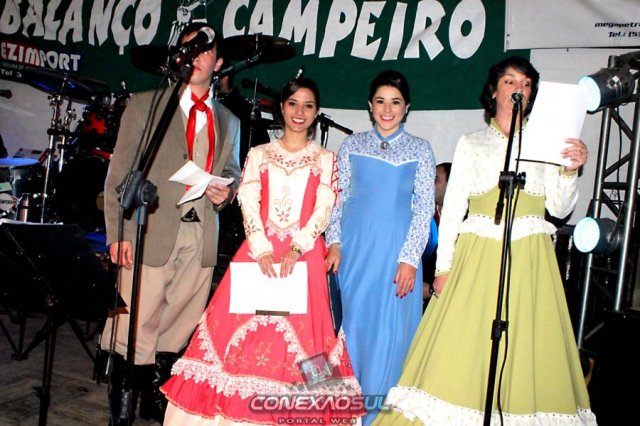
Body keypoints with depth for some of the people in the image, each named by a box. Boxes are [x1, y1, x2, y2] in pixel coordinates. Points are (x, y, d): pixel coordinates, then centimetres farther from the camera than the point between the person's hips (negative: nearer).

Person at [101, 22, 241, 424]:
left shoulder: (229, 122, 17)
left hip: (202, 236, 3)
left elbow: (233, 175, 25)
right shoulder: (145, 104, 7)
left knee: (178, 326, 8)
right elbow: (120, 172, 2)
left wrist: (226, 192, 0)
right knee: (137, 326, -3)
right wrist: (118, 231, -7)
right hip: (151, 231, -3)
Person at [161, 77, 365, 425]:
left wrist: (296, 249, -15)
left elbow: (324, 210, 0)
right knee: (240, 327, -3)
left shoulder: (325, 159, 11)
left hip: (304, 254, -1)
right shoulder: (259, 154, 13)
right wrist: (262, 250, -13)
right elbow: (248, 203, 2)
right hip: (258, 251, 1)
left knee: (299, 330, -5)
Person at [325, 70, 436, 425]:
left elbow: (425, 207, 0)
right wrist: (334, 242, -3)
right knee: (349, 321, 7)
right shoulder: (353, 144, 10)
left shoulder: (419, 150, 5)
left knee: (387, 326, 2)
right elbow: (337, 197, 8)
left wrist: (410, 258, -9)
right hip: (353, 245, 2)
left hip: (395, 248, -1)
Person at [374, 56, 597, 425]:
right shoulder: (471, 143, 11)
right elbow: (452, 208, 6)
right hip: (478, 256, -1)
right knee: (463, 346, -3)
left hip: (529, 260, 1)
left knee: (527, 350, 1)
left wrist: (570, 171, -11)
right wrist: (443, 266, -1)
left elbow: (559, 208, 7)